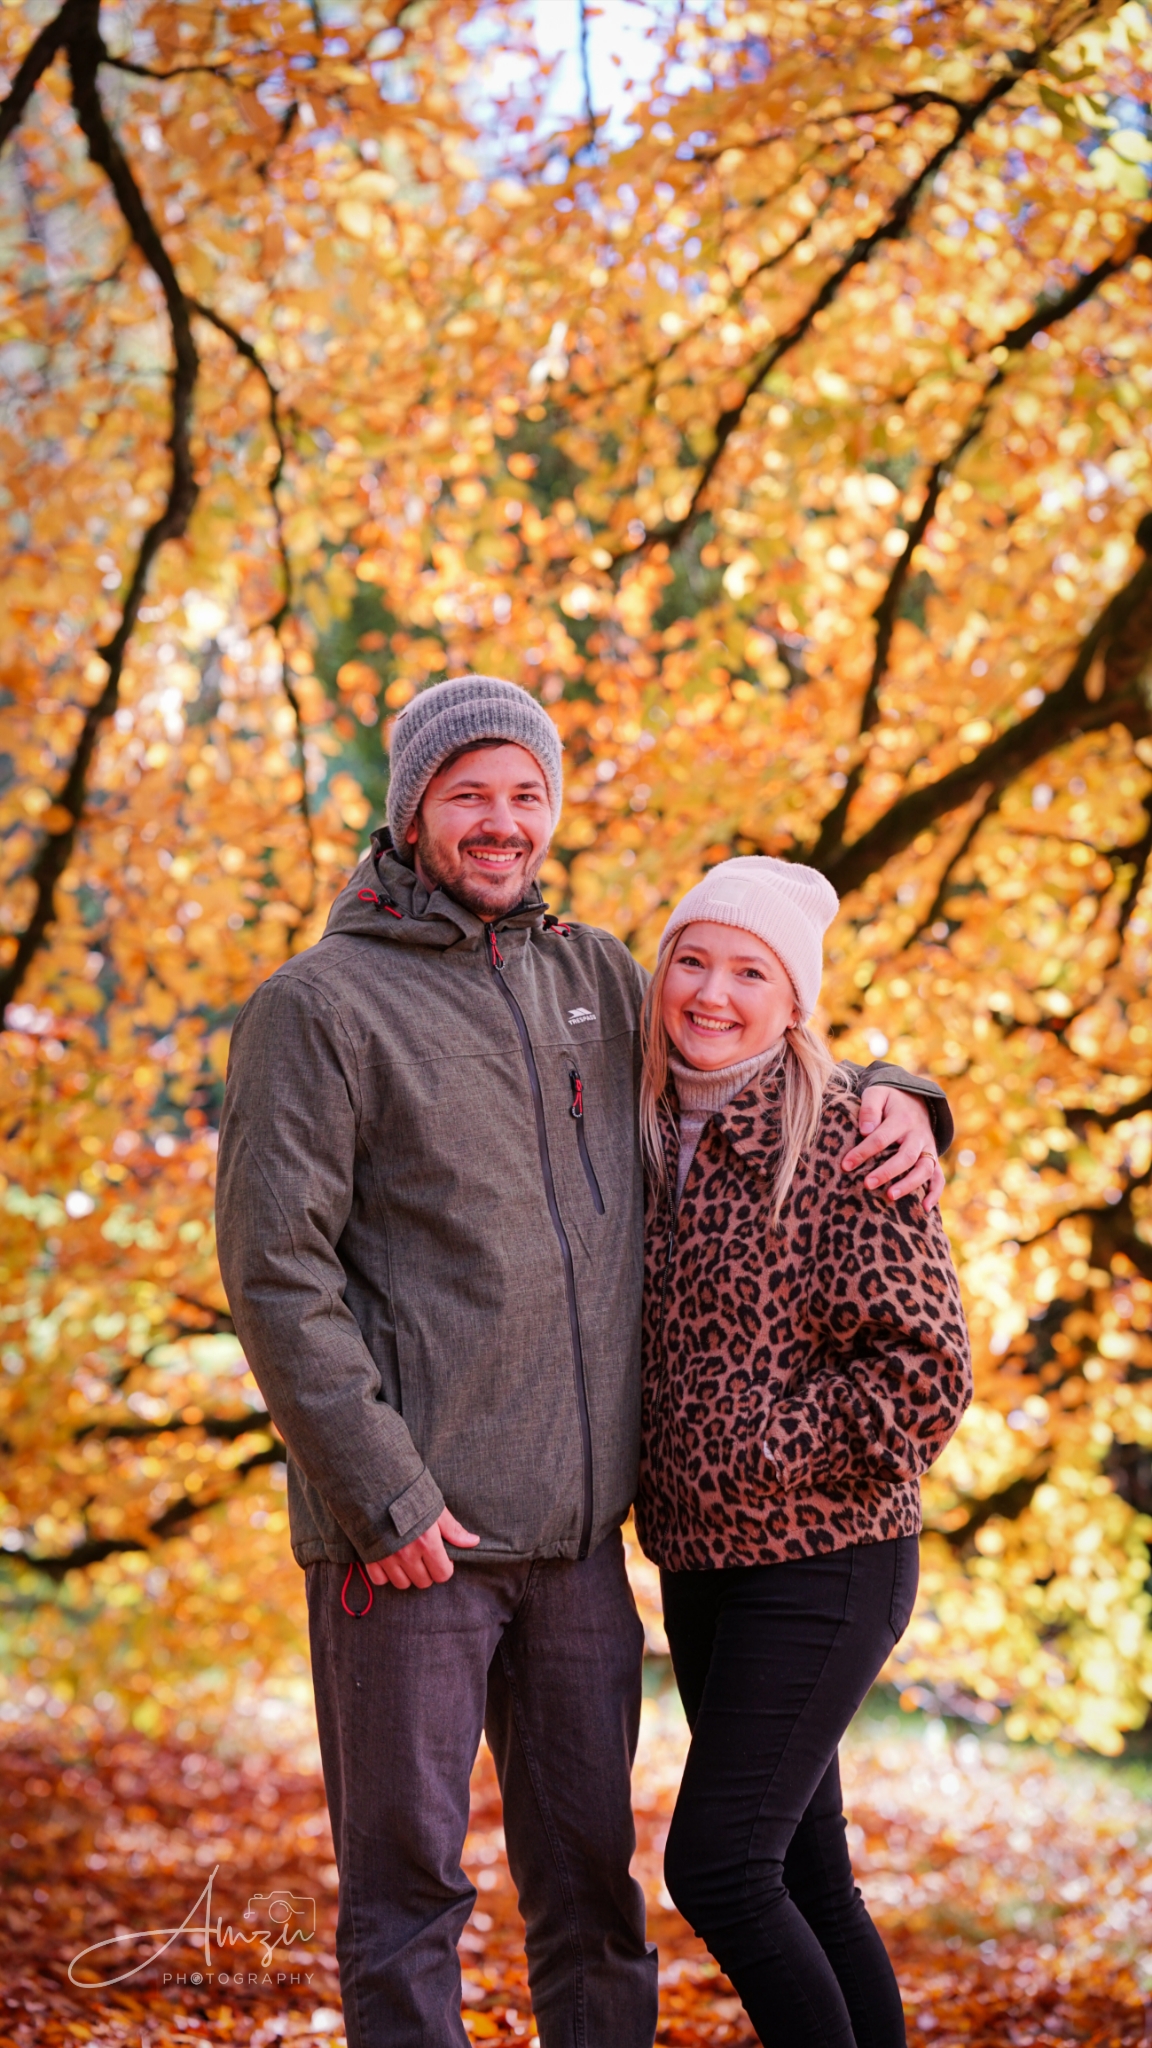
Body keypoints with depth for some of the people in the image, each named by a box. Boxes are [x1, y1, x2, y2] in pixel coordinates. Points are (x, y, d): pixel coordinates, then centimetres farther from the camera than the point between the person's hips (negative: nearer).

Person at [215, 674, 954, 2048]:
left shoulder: (594, 981, 12)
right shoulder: (320, 1006, -5)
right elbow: (275, 1274, -11)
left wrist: (893, 1100, 3)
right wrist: (382, 1497, -17)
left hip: (576, 1527, 5)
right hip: (406, 1536, -5)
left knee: (590, 1870, 12)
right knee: (407, 1882, 2)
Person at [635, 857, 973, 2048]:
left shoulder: (846, 1137, -13)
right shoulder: (653, 1138, 8)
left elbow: (925, 1370, -16)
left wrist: (757, 1460, -14)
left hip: (823, 1561, -7)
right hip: (699, 1562, 7)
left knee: (717, 1869, -12)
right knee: (800, 1880, 12)